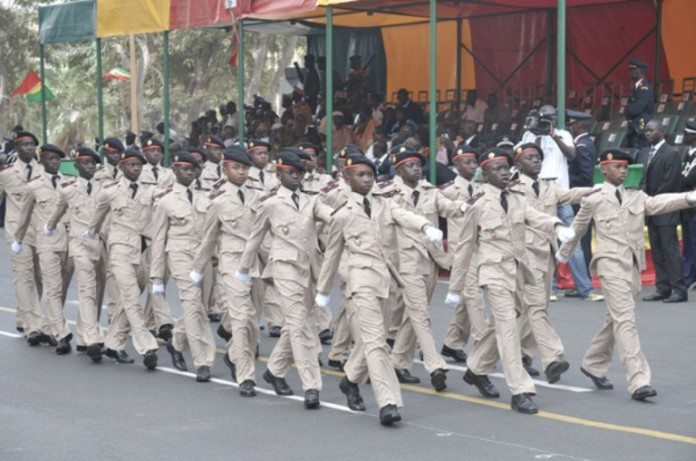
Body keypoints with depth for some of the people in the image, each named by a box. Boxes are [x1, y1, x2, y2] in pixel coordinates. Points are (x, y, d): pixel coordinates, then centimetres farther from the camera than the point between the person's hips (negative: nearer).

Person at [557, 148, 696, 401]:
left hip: (633, 265, 5)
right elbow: (577, 229, 14)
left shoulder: (636, 197, 11)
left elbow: (657, 203, -7)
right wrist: (563, 253, 24)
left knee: (615, 320, 15)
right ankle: (638, 381, -20)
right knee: (625, 320, -14)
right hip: (611, 265, -5)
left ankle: (593, 365, 35)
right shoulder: (593, 200, 2)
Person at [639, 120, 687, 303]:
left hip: (665, 211, -8)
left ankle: (679, 290, -6)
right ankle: (662, 289, 13)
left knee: (670, 250, -8)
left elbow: (669, 183, -16)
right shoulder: (650, 153, 16)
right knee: (657, 252, 9)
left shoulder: (671, 154, -10)